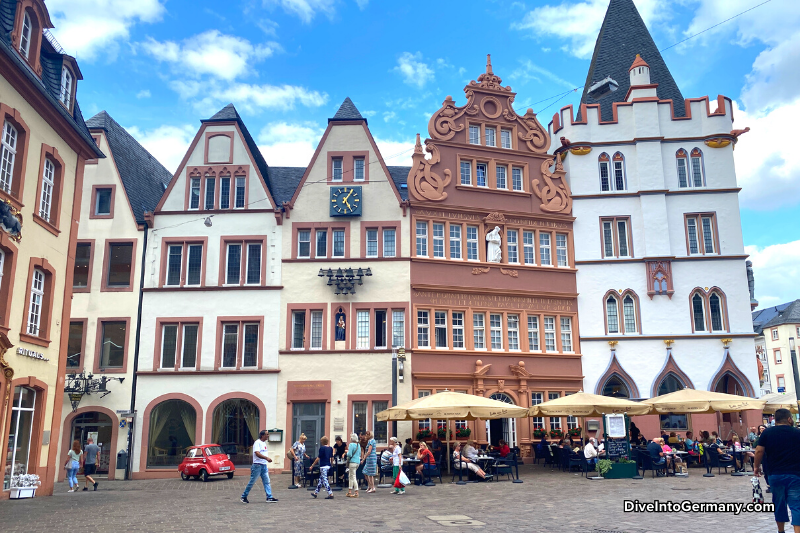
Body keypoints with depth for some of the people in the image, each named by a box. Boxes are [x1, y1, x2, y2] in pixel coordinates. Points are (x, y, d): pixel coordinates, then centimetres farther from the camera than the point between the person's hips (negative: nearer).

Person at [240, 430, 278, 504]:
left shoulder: (264, 443, 15)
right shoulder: (257, 442, -13)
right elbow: (257, 453, -25)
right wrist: (266, 458, -35)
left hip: (264, 465, 9)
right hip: (257, 465, -9)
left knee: (266, 482, 5)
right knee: (252, 482, 0)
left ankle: (269, 498, 5)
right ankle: (243, 497, 12)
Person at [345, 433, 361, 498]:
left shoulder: (351, 444, -13)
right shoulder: (358, 445, 11)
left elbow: (349, 454, -18)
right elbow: (359, 454, 18)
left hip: (352, 462, -8)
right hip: (358, 461, 8)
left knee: (353, 477, -3)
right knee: (351, 477, 15)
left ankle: (356, 493, -2)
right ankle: (349, 492, 18)